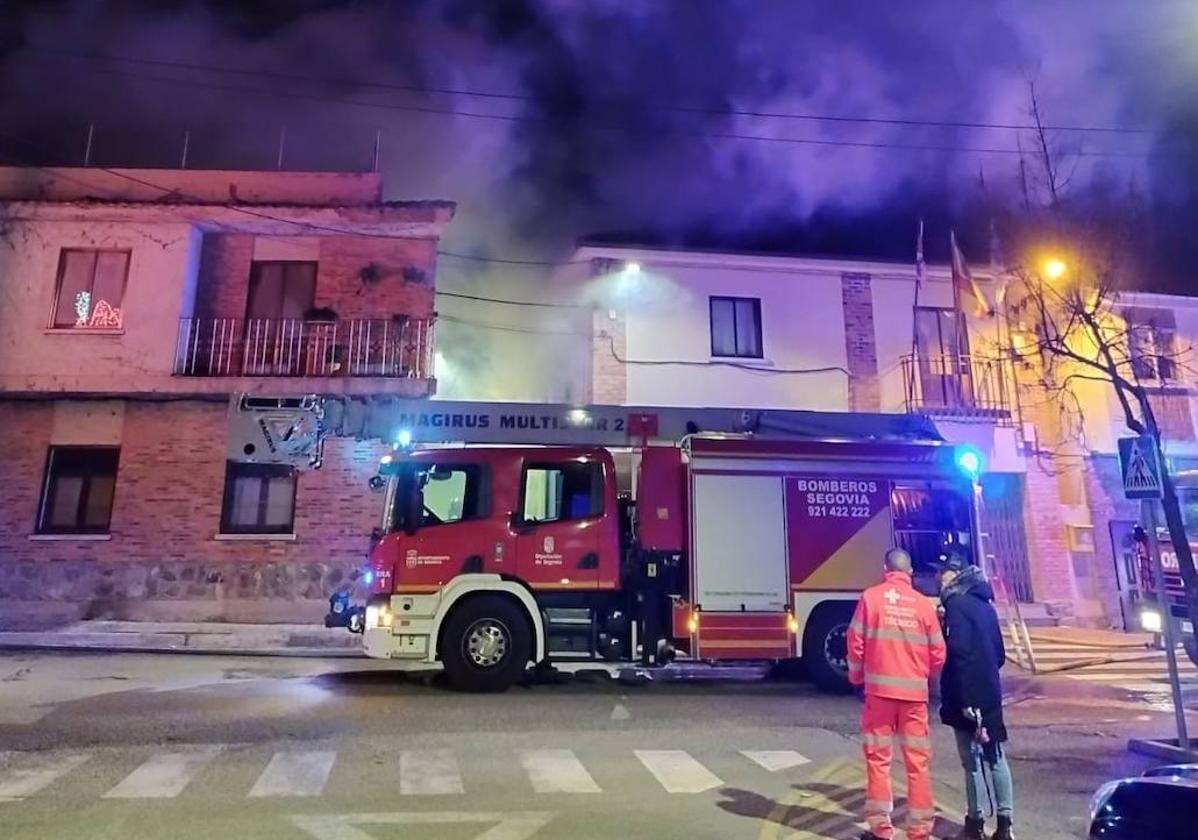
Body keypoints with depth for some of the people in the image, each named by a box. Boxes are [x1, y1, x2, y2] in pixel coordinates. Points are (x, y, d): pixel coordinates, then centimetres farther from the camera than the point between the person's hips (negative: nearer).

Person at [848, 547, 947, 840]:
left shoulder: (871, 597, -3)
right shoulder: (924, 603, 1)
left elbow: (856, 642, -3)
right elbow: (938, 653, 5)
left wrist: (857, 676, 15)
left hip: (879, 688, -1)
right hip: (915, 692, 1)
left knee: (878, 758, 8)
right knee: (918, 762, 9)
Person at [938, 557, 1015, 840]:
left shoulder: (956, 604, -13)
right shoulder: (984, 605, 13)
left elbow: (959, 654, -20)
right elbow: (999, 654, 18)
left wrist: (964, 699, -20)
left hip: (967, 696, -8)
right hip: (990, 693, 8)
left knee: (974, 760, 0)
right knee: (996, 757, 12)